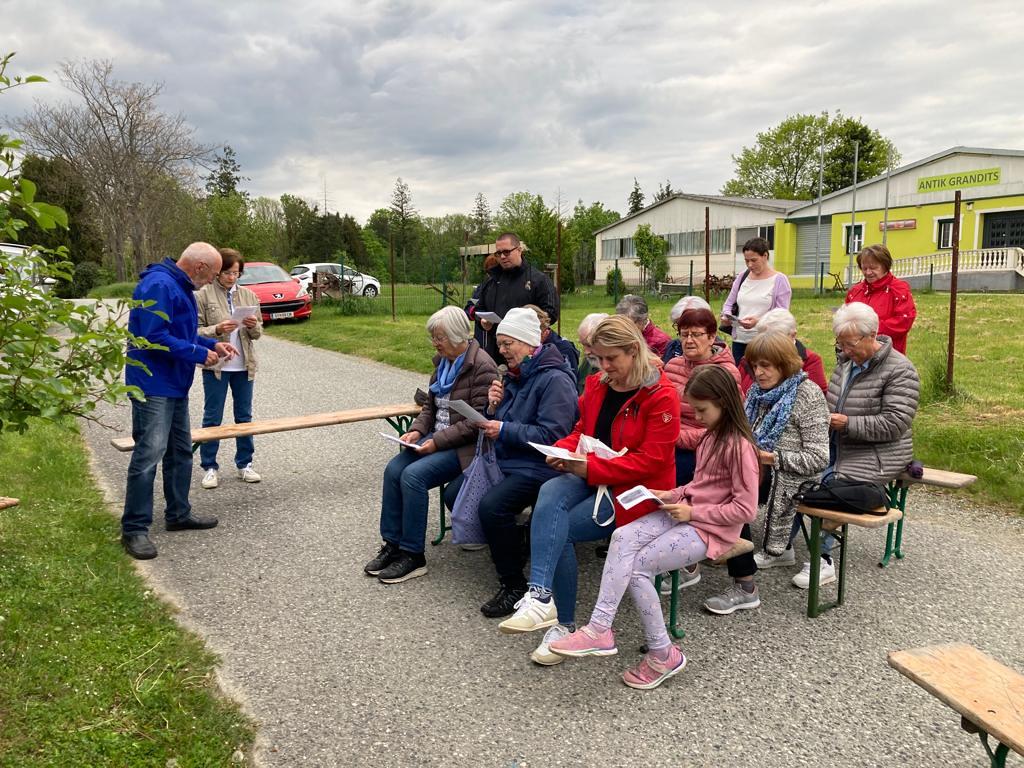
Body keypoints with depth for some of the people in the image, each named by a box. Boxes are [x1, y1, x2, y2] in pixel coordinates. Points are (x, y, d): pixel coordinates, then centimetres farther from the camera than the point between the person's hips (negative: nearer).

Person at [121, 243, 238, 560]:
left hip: (175, 386, 11)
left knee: (181, 452, 16)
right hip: (153, 386, -11)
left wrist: (213, 344, 9)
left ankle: (178, 514, 28)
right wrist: (199, 353, -18)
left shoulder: (181, 286, 14)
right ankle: (134, 529, -1)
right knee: (149, 455, -9)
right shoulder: (159, 285, -18)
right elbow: (155, 337, -25)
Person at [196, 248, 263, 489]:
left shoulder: (248, 295, 6)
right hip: (215, 366, -4)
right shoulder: (203, 295, -5)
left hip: (244, 366, 4)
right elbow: (196, 331, -6)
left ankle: (244, 464, 22)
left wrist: (254, 326, -12)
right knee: (212, 418, 4)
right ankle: (210, 467, 15)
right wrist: (217, 330, -23)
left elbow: (258, 332, 9)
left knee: (244, 416, 11)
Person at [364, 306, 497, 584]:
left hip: (465, 446, -8)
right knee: (393, 469, -13)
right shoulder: (442, 361, 10)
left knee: (413, 475, -24)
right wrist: (417, 430, -1)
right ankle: (392, 544, -2)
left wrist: (438, 442, -21)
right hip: (437, 438, 8)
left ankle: (413, 555, -11)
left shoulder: (482, 367, -15)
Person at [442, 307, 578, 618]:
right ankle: (508, 545, 19)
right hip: (504, 461, 10)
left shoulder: (555, 379, -14)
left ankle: (514, 585, -12)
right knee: (453, 494, 2)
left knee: (491, 505, -30)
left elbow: (551, 435, -23)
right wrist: (493, 408, -4)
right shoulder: (515, 375, 13)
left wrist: (505, 430, -19)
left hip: (538, 467, -10)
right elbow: (500, 423, 17)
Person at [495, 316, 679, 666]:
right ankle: (541, 596, -37)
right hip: (591, 477, 6)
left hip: (635, 489, -6)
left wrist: (591, 466, -22)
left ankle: (562, 624, -15)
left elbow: (651, 460, -17)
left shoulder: (661, 396, -12)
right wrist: (563, 450, -3)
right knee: (549, 494, -29)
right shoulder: (598, 386, 10)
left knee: (557, 530, -24)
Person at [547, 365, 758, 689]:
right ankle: (599, 628, -25)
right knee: (622, 538, -18)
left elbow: (746, 510, -17)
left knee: (636, 568, -18)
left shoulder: (739, 446, -15)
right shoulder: (711, 436, 13)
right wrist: (675, 495, 5)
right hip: (688, 513, 8)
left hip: (712, 528, -8)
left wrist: (694, 512, -16)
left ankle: (663, 654, -4)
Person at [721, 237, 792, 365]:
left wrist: (759, 321, -25)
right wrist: (726, 315, -6)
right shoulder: (741, 277, 12)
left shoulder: (779, 280, -2)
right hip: (739, 340, 5)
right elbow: (729, 303, 17)